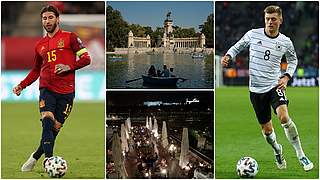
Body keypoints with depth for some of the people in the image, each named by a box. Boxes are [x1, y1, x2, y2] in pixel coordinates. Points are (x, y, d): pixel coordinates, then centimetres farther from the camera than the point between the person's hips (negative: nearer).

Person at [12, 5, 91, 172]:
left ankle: (35, 158, 17)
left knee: (55, 128, -1)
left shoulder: (69, 37, 4)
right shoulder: (40, 45, 16)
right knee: (47, 122, -21)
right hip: (47, 89, 2)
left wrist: (69, 67, -15)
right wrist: (22, 85, 12)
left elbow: (86, 58, 1)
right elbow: (36, 70, 25)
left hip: (66, 92, -2)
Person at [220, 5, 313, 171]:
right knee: (267, 129, 7)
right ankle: (277, 150, 42)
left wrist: (286, 77, 3)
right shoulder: (253, 34, -4)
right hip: (256, 89, 1)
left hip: (275, 85, -1)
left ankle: (301, 156, -15)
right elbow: (237, 47, 11)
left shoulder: (285, 42, -1)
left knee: (283, 116, -27)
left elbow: (292, 59, 18)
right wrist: (228, 56, -9)